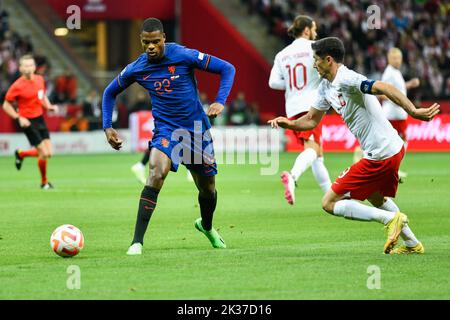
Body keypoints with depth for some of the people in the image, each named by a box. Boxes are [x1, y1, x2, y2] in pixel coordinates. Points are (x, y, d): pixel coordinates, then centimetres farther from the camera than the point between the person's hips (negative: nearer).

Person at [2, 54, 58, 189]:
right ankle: (44, 182, 15)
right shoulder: (17, 86, -16)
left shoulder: (40, 79, 2)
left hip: (40, 119, 6)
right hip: (28, 122, -6)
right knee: (44, 153, -9)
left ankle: (21, 154, 29)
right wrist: (18, 118, -18)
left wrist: (49, 106, 1)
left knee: (49, 153, 3)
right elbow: (6, 105, -8)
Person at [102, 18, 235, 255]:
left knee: (208, 187, 12)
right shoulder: (135, 69, -5)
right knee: (156, 173, -28)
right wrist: (107, 127, 4)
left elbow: (227, 69, -8)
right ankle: (137, 241, -28)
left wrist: (220, 102, -20)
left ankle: (206, 226, 48)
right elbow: (110, 93, 14)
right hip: (165, 129, 0)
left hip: (197, 129, 1)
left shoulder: (184, 56, -14)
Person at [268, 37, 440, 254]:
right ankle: (412, 244, 39)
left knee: (329, 203, -5)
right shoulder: (326, 87, 12)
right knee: (376, 198, 35)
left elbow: (385, 89, -32)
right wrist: (288, 123, 1)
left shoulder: (346, 79, -19)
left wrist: (414, 112, -42)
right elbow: (311, 120, 20)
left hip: (380, 156, -10)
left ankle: (390, 219, -11)